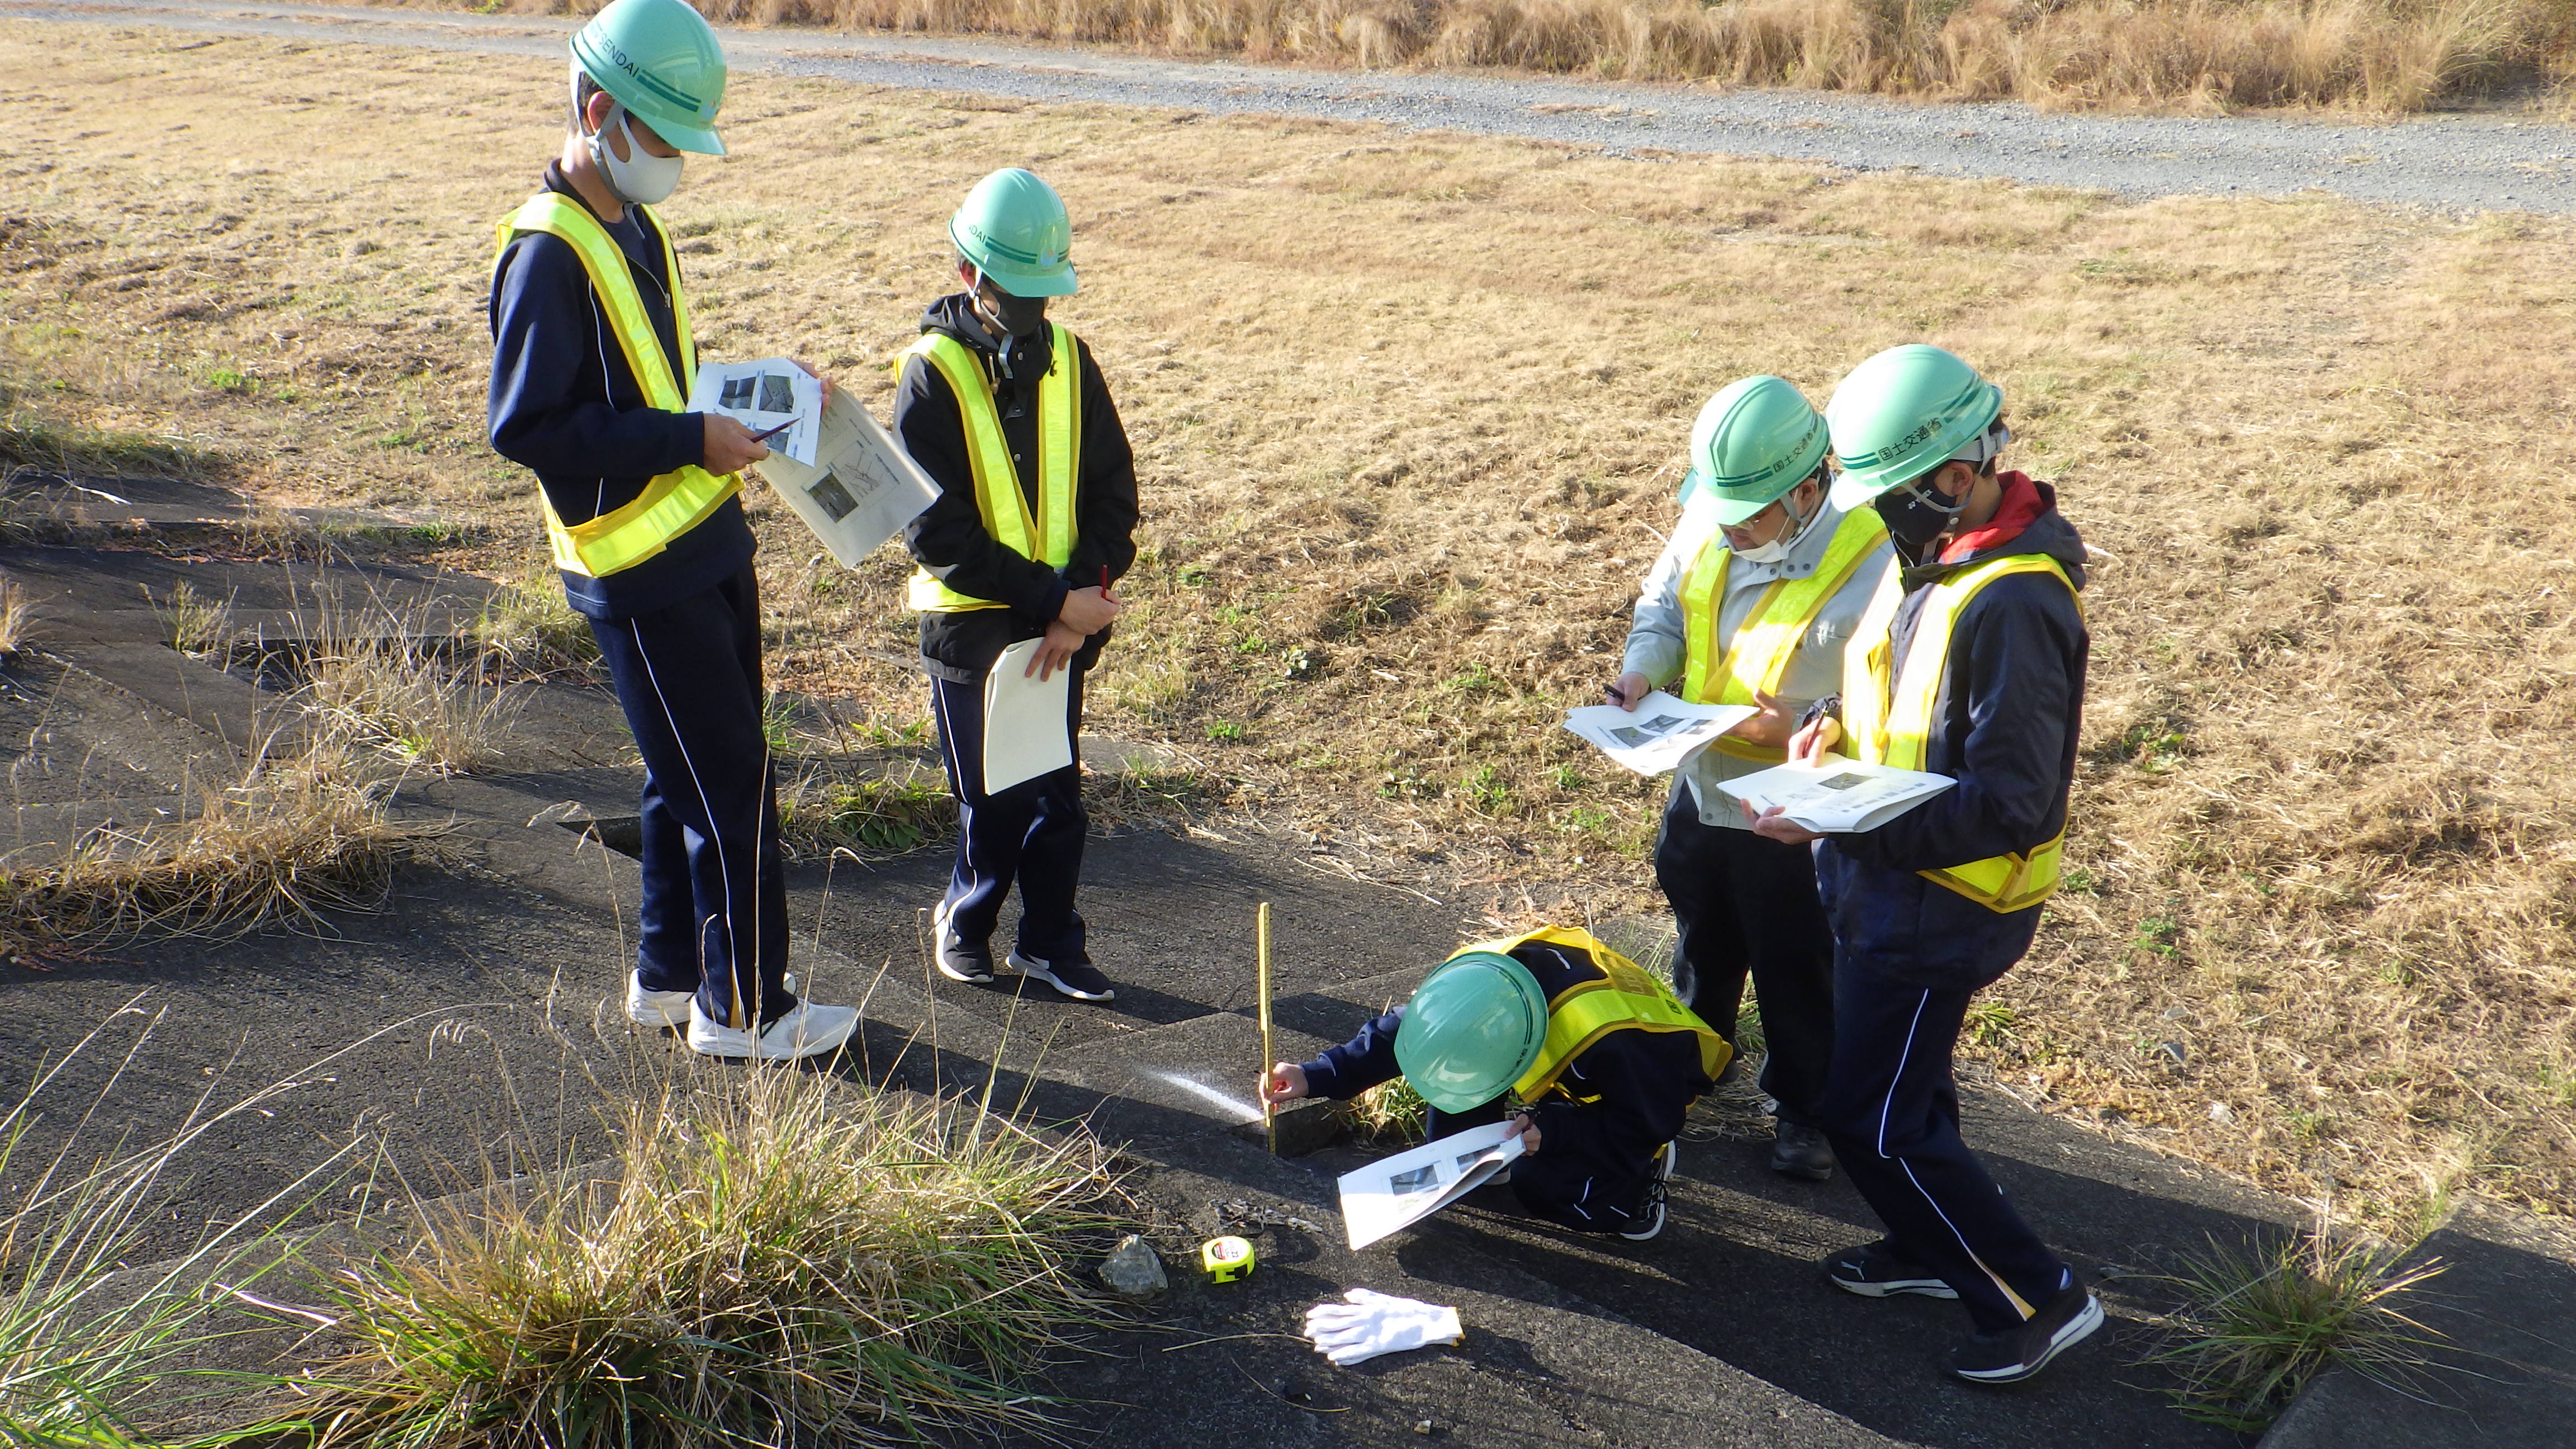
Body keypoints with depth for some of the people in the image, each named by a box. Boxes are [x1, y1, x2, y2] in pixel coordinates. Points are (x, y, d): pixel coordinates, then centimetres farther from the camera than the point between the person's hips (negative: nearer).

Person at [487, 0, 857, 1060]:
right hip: (642, 573, -9)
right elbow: (526, 425, -20)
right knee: (731, 786, -2)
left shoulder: (632, 229, 14)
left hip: (706, 549, 9)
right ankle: (742, 1008, 10)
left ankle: (669, 973, 31)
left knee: (690, 777, 17)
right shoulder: (548, 249, -16)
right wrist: (689, 440, -20)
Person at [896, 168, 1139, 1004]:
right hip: (972, 628, -3)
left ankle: (1050, 942, 25)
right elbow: (936, 530, -16)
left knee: (1057, 797, 9)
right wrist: (1051, 597, -19)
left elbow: (1114, 494, 3)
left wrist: (1081, 599, -11)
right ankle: (962, 923, 31)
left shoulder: (1069, 360, 3)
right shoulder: (934, 372, -11)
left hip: (1059, 627, 4)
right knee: (992, 802, 7)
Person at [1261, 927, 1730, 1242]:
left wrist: (1552, 1134, -35)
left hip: (1655, 1080, -5)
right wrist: (1315, 1077, -24)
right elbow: (1394, 1033, -13)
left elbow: (1650, 1121, -26)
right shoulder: (1471, 974, -28)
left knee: (1544, 1188, -21)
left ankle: (1646, 1169, 3)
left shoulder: (1608, 1040, -44)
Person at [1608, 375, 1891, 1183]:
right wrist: (1642, 668, -12)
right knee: (1703, 940, 29)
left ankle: (1807, 1108, 38)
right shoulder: (1709, 523, -10)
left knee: (1797, 971, 14)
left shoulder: (1873, 563, -29)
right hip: (1701, 784, 6)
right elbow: (1663, 605, 7)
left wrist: (1799, 731, -36)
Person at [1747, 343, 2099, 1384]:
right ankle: (1934, 1249, 45)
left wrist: (1845, 829, -31)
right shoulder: (1935, 549, 0)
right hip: (1893, 873, 9)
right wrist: (1839, 718, -1)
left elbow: (2010, 802, -28)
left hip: (1945, 899, -9)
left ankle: (2037, 1299, 16)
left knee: (1875, 1122, 1)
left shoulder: (2011, 604, -29)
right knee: (1905, 1079, 24)